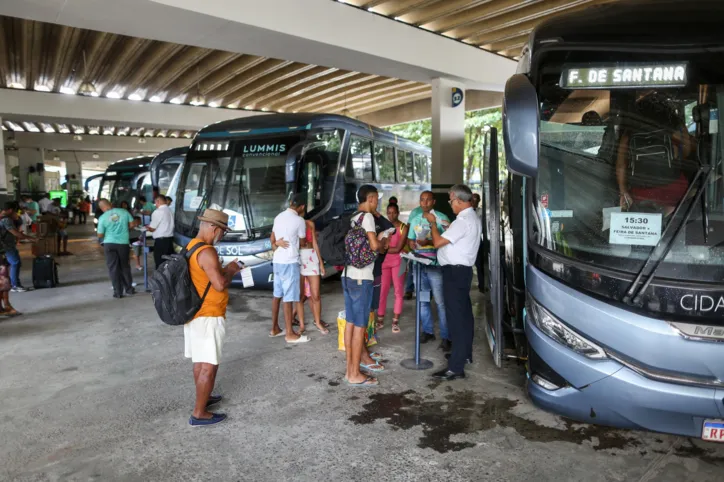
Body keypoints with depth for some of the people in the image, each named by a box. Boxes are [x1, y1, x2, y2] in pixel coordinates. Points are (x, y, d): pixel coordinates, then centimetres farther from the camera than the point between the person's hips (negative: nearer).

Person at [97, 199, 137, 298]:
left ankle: (118, 292, 7)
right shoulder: (124, 211, -2)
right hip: (123, 243, 2)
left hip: (109, 244, -2)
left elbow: (100, 235, -2)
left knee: (113, 268, 6)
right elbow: (132, 224, 0)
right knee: (125, 266, 16)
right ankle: (129, 289, 23)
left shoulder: (102, 218, -6)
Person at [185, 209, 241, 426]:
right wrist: (230, 271, -8)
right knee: (208, 366, -1)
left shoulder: (191, 246, 9)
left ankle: (203, 398, 36)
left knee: (200, 361, 21)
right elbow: (220, 285, -26)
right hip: (207, 317, -10)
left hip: (195, 313, 10)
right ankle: (199, 414, 7)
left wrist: (226, 269, 12)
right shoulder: (206, 252, -22)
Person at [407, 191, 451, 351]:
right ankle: (428, 330, 25)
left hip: (435, 264, -5)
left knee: (441, 301, -6)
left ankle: (445, 337, 2)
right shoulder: (415, 220, 15)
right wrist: (412, 244, 0)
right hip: (419, 264, 6)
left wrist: (429, 242, -21)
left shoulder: (441, 218, -3)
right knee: (422, 299, 12)